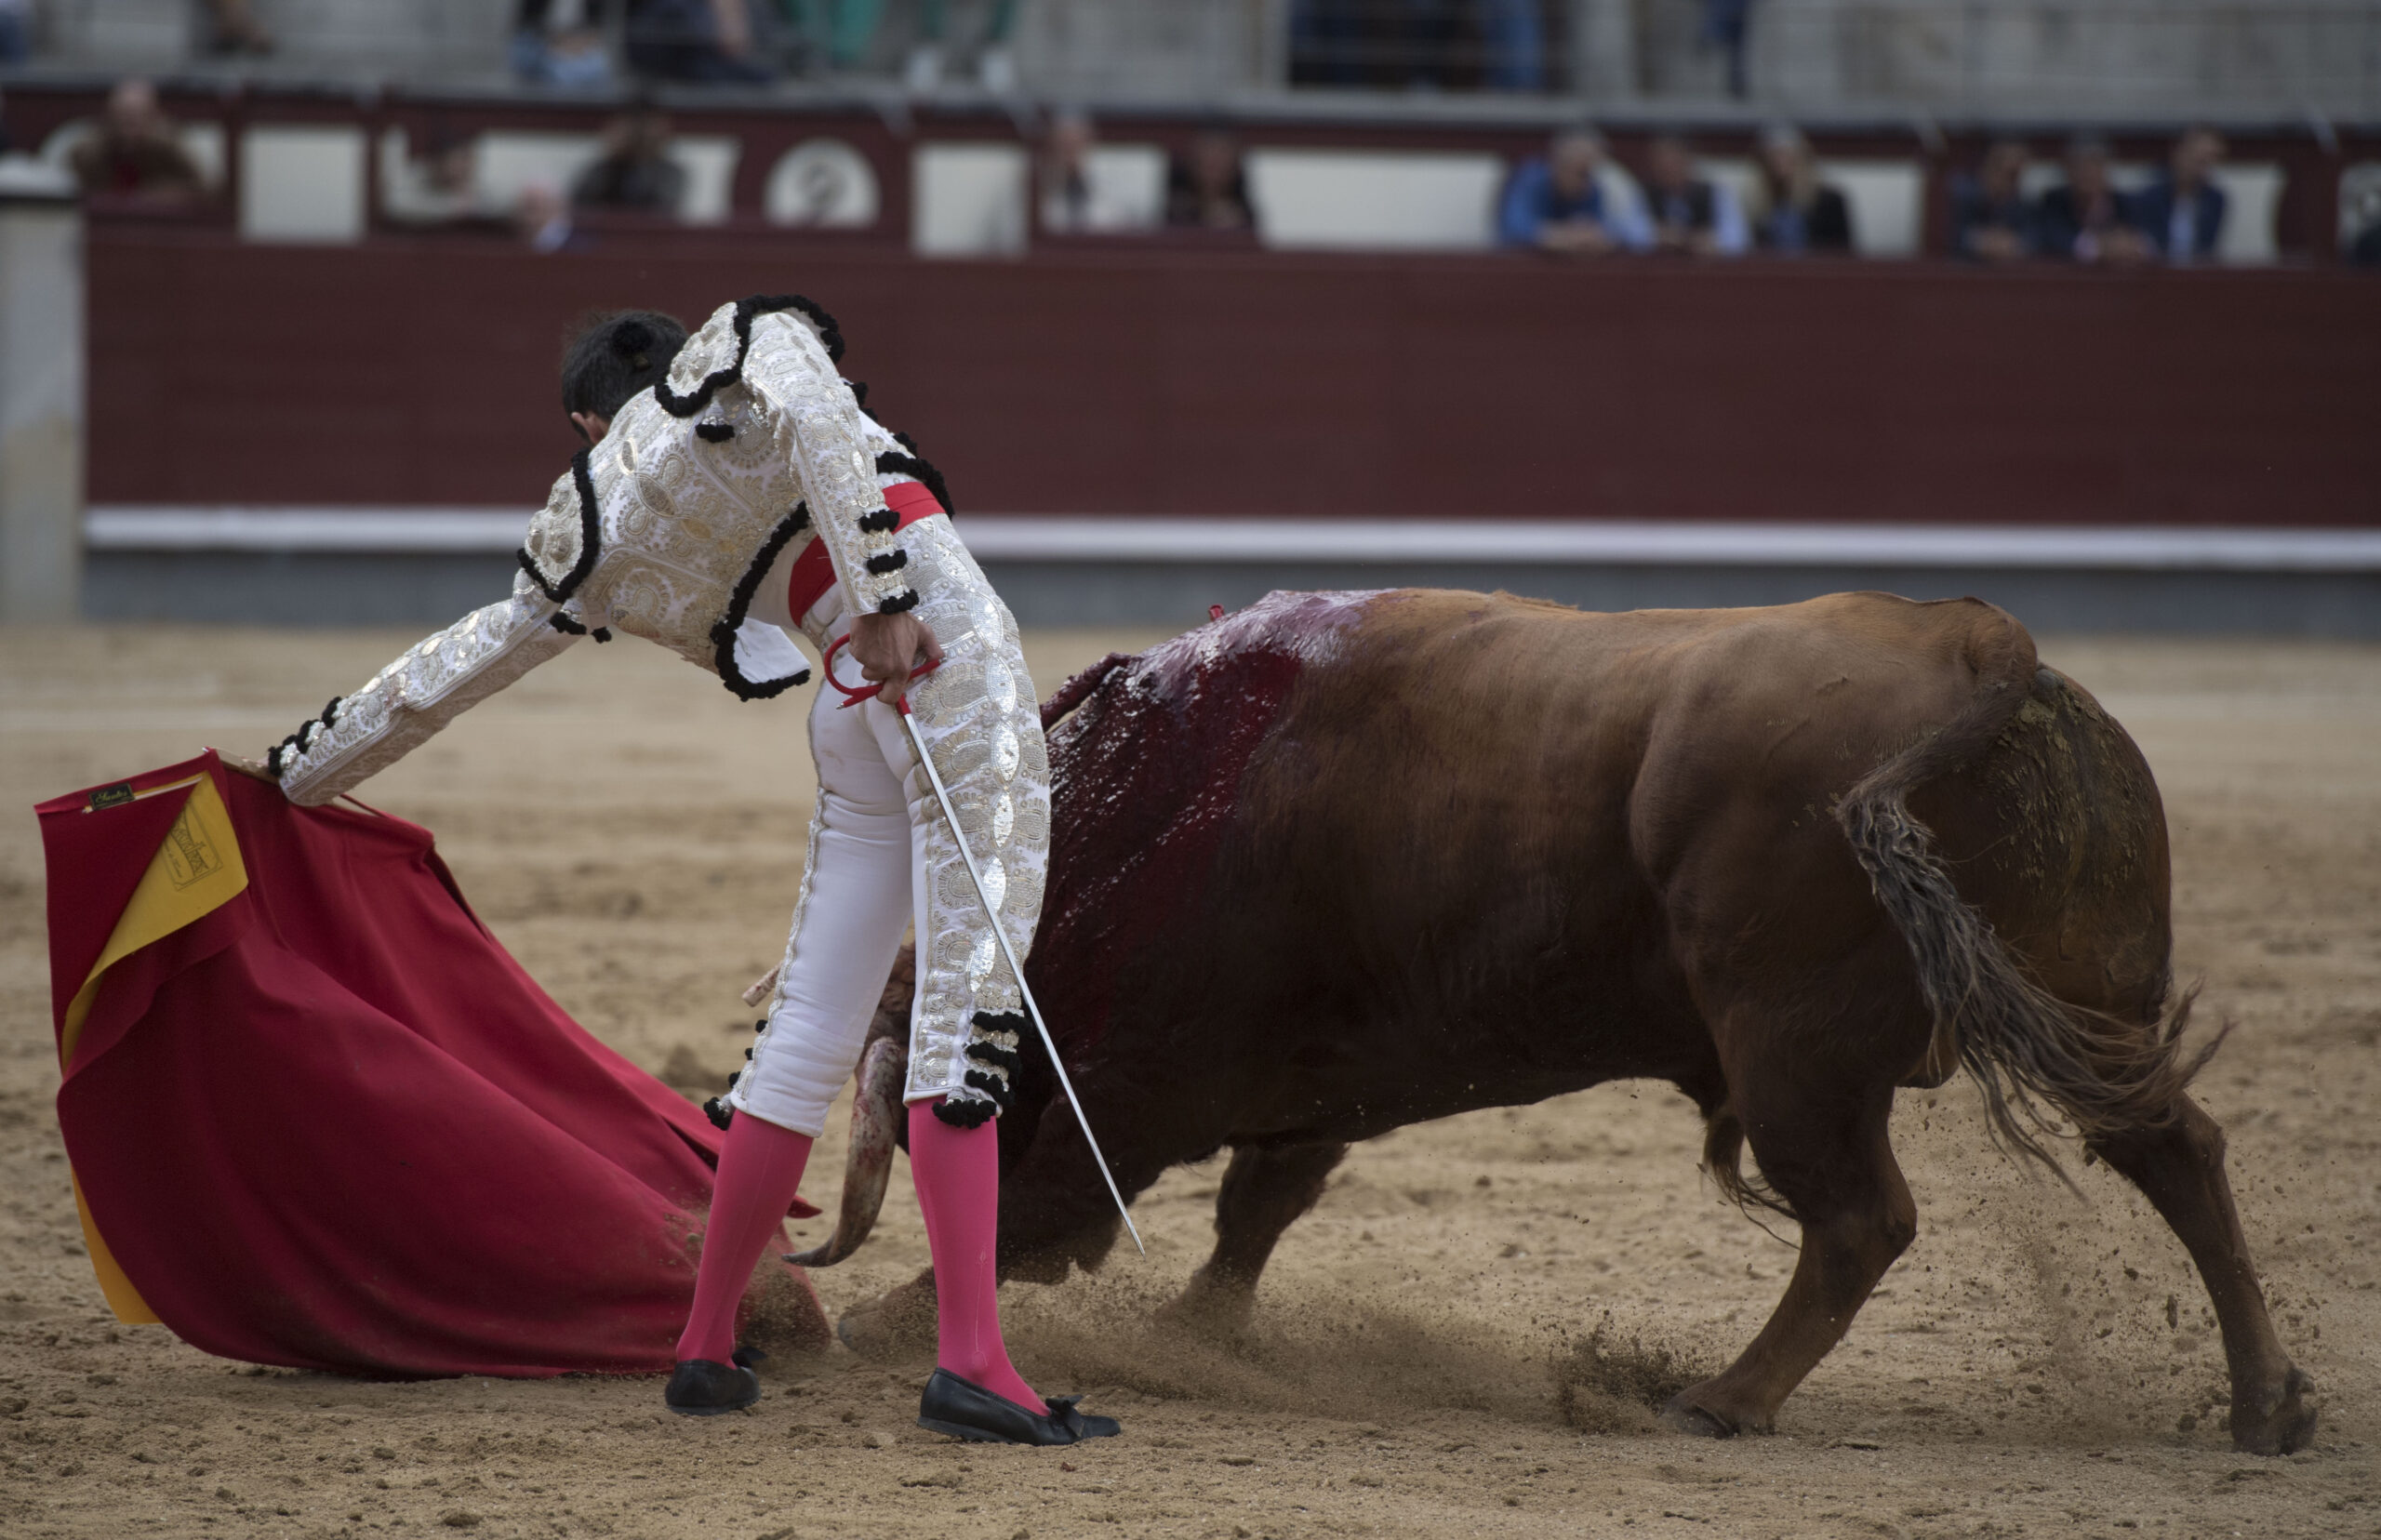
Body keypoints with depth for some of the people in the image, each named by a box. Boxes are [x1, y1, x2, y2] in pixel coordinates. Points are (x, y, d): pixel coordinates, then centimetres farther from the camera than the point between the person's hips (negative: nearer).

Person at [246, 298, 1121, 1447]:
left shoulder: (588, 540, 18)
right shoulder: (746, 343, 10)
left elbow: (463, 662, 27)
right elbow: (815, 417, -14)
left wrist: (299, 772, 41)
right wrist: (884, 602, -20)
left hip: (857, 725, 4)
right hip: (951, 658, -4)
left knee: (807, 1032, 15)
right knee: (966, 1014, -9)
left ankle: (706, 1349, 23)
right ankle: (969, 1363, -17)